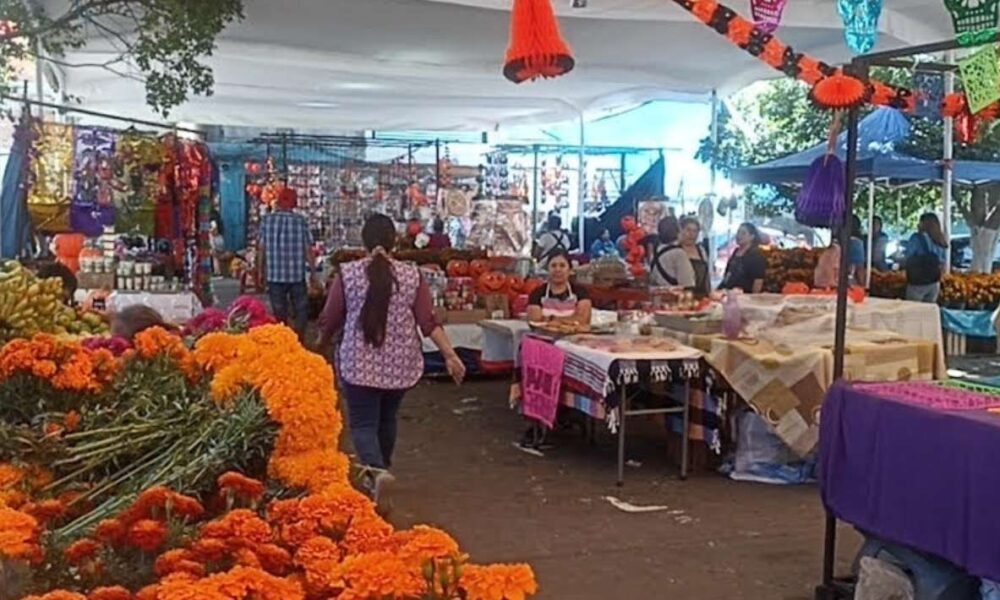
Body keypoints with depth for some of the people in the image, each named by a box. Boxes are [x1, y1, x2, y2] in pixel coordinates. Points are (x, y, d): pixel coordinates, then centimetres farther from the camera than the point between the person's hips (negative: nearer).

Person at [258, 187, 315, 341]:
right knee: (301, 312, 12)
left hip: (274, 275, 2)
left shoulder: (267, 220, -2)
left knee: (279, 314, 11)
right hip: (297, 275, -1)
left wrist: (261, 272, 11)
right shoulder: (301, 221, -6)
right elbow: (308, 250, -5)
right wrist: (313, 271, 5)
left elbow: (261, 249, 0)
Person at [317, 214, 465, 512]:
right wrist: (450, 355, -3)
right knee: (387, 419, 20)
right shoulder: (412, 275, -3)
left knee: (363, 423, 2)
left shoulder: (347, 273, -7)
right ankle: (379, 471, 34)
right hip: (401, 364, 3)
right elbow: (428, 322, -7)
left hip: (359, 363, -3)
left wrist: (320, 348, 18)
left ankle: (375, 472, -23)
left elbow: (330, 321, -1)